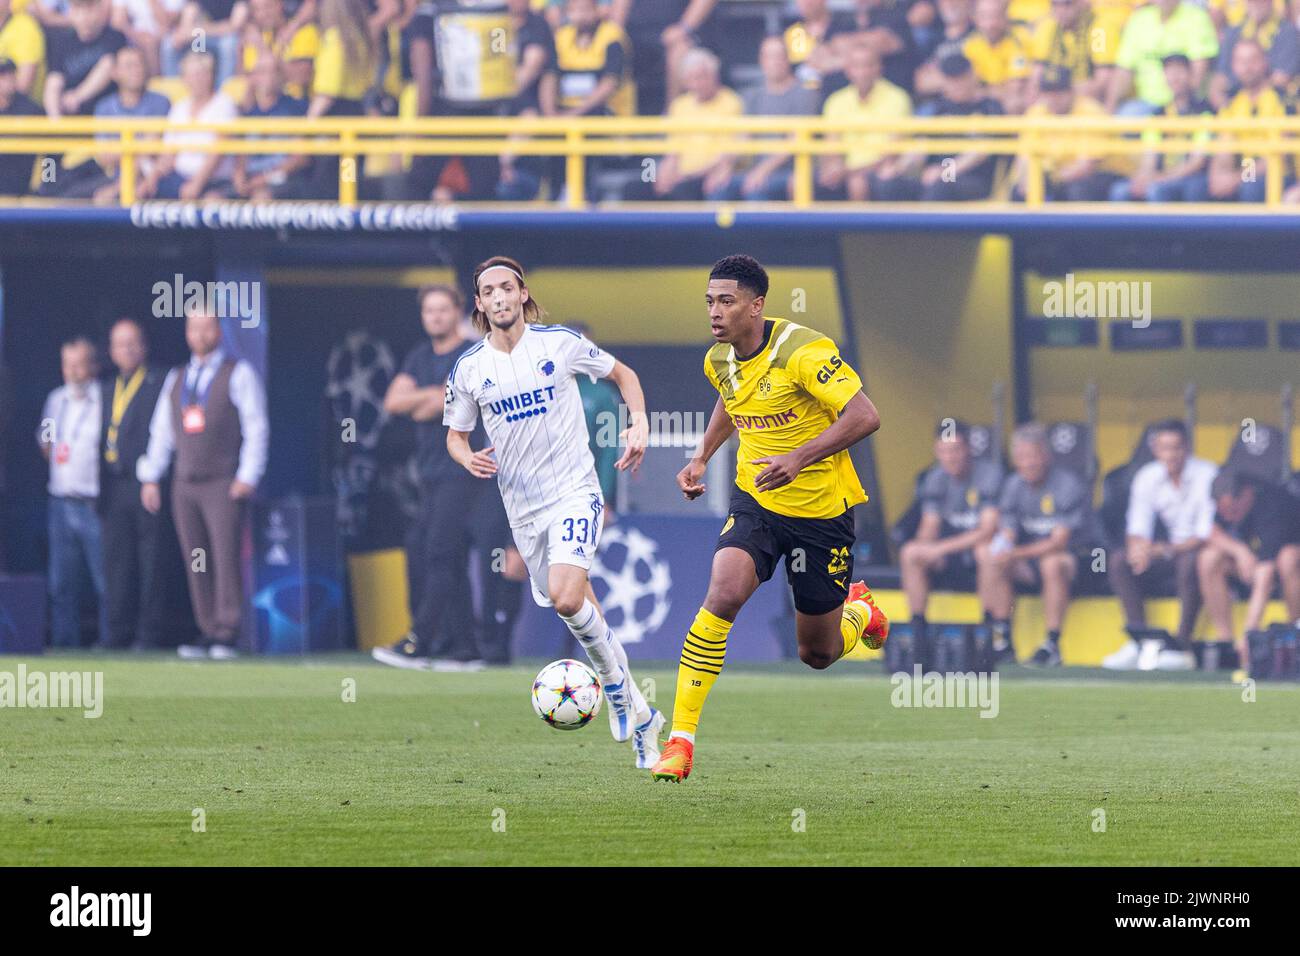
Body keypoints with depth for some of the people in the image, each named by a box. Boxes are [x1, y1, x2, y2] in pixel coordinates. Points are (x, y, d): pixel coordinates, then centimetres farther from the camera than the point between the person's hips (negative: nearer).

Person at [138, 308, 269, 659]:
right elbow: (161, 431, 20)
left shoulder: (238, 375, 2)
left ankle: (227, 636, -11)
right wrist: (150, 478, 12)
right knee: (196, 564, 2)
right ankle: (207, 633, 4)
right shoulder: (176, 379, 18)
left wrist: (248, 477, -11)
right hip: (184, 485, 5)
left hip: (224, 484, -5)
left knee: (226, 557, -11)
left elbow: (256, 429, -3)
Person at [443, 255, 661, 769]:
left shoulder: (560, 343, -6)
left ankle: (616, 683, -3)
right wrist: (468, 458, -11)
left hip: (574, 490, -4)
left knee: (566, 597, -26)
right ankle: (639, 717, 24)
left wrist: (639, 422, -7)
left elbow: (623, 374, 9)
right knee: (571, 607, 10)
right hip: (522, 506, 4)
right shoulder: (468, 370, 0)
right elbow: (455, 434, 12)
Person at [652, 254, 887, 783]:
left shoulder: (802, 351, -22)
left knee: (818, 653, 8)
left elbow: (864, 416, -26)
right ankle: (680, 740, -21)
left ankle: (859, 609, 46)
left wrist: (799, 458, -34)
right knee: (722, 597, -24)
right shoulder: (719, 360, -1)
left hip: (821, 510, -4)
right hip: (755, 501, 4)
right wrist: (702, 457, 10)